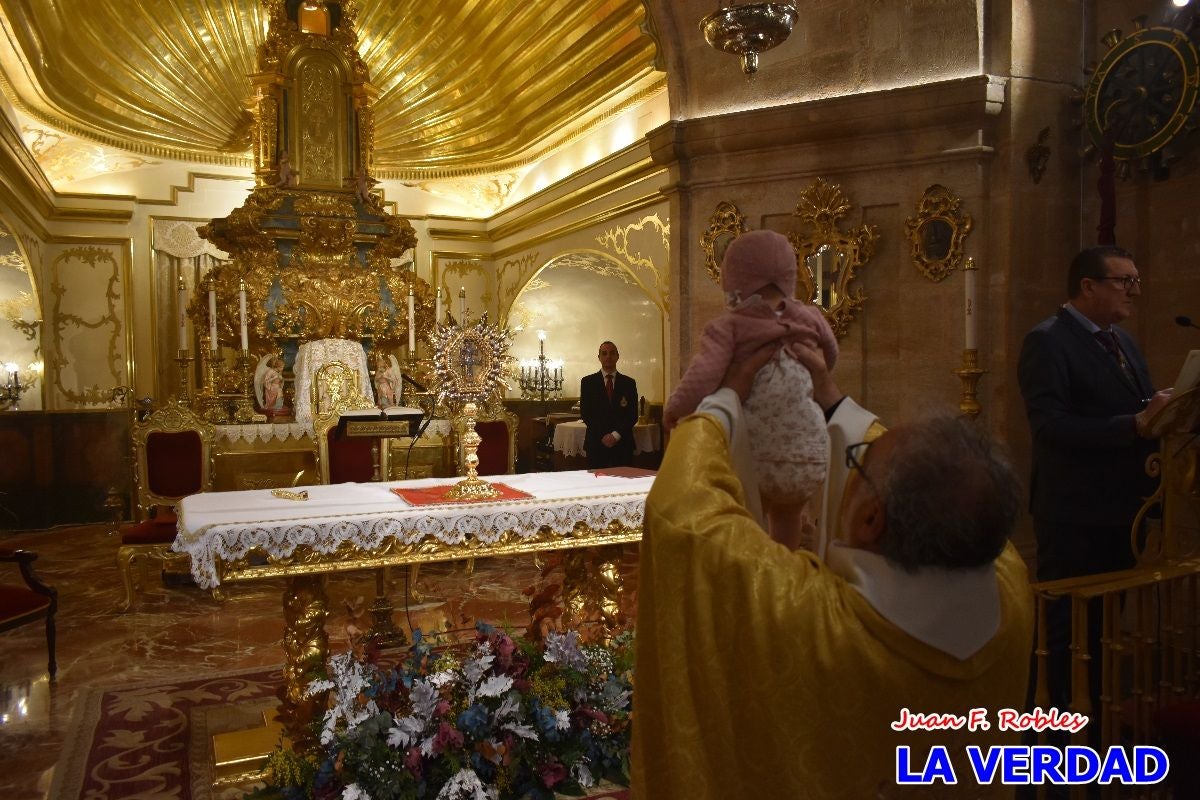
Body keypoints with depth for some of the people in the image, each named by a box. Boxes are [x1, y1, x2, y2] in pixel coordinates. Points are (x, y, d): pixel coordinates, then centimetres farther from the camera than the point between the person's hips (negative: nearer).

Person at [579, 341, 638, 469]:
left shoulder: (629, 383, 9)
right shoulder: (588, 382, 7)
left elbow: (633, 415, 5)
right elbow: (585, 413, 2)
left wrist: (616, 435, -8)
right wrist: (603, 436, -7)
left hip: (622, 443, 1)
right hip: (596, 444, -1)